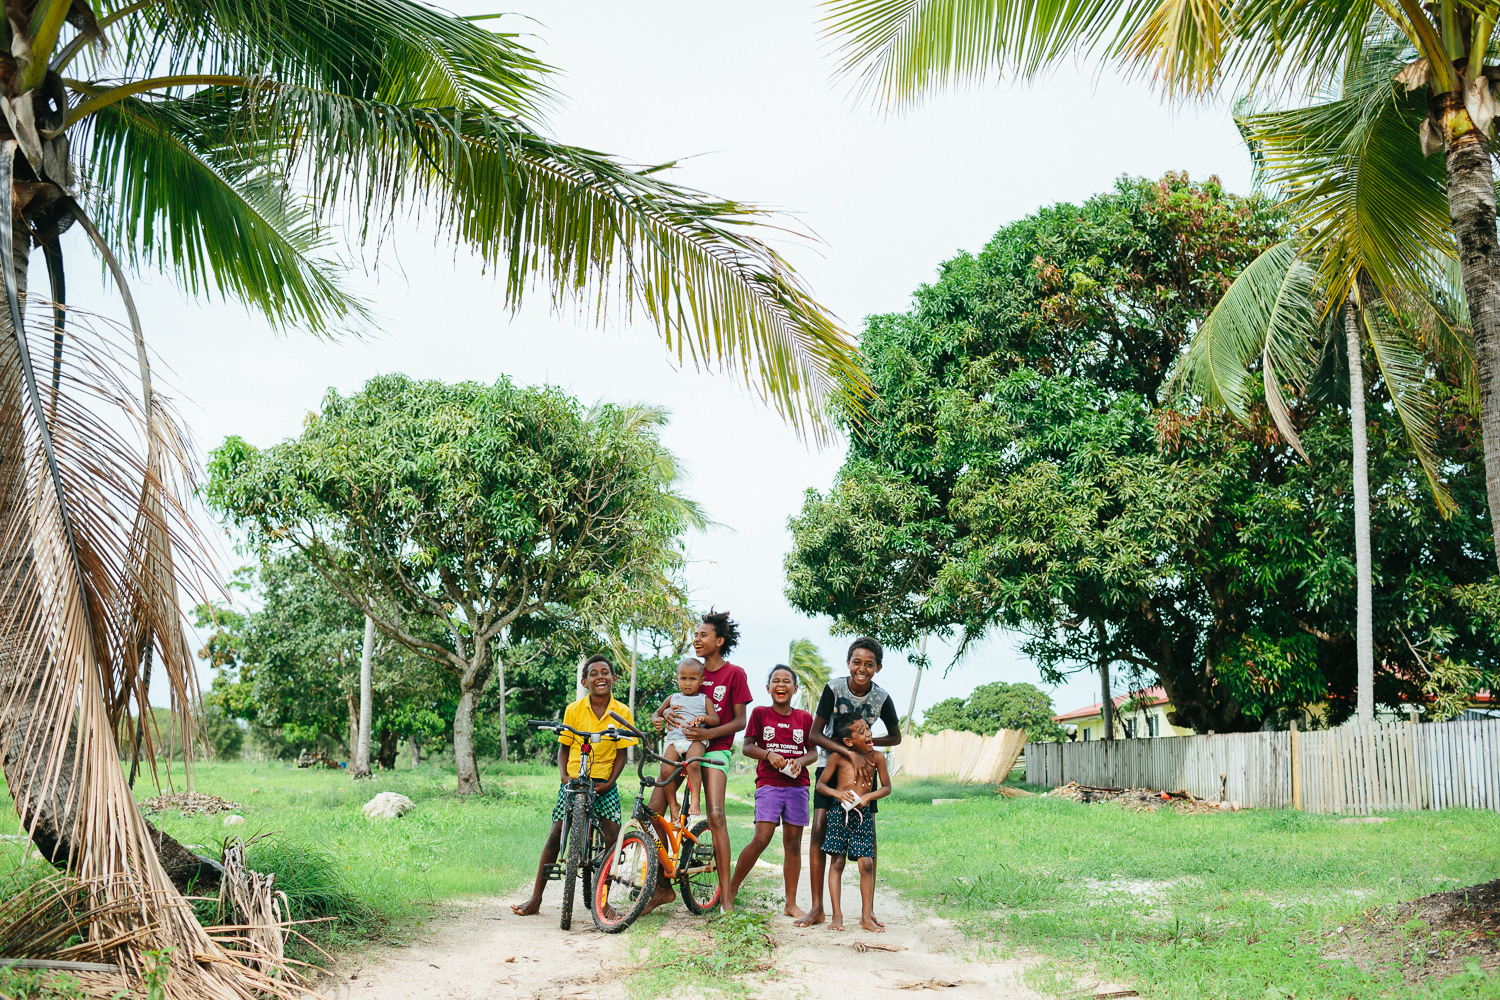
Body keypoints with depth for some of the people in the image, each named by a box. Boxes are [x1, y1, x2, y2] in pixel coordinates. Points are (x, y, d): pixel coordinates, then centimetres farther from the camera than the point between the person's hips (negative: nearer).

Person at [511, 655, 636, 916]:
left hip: (604, 784, 0)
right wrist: (563, 776, -9)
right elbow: (563, 748, 6)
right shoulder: (574, 710, -3)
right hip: (574, 780, 0)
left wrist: (610, 782, -10)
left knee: (614, 838, -12)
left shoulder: (622, 713, -2)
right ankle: (536, 898, 4)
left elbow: (621, 754, 2)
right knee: (557, 834, -5)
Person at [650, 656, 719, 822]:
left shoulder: (704, 700, 15)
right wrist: (657, 720, 7)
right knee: (666, 770, -23)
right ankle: (673, 805, -9)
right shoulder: (673, 698, 22)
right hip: (674, 740, 2)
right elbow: (657, 713, 32)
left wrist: (703, 717, -15)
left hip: (695, 740, -2)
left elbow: (716, 720, 7)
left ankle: (696, 800, -30)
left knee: (693, 764, -34)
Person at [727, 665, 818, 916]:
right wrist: (769, 755, -13)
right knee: (761, 839, -14)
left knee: (793, 843, 3)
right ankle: (731, 889, 2)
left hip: (797, 785, 3)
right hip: (768, 784, -3)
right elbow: (746, 747, 4)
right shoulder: (759, 713, 5)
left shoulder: (804, 718, 11)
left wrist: (800, 761, -8)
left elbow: (813, 752, 13)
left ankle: (791, 904, 9)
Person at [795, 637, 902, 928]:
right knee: (820, 829, -13)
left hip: (863, 765, 2)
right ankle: (817, 908, -10)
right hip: (830, 763, -2)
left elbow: (896, 737, 5)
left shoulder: (881, 697, -11)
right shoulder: (834, 688, -16)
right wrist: (850, 752, -29)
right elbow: (815, 734, -18)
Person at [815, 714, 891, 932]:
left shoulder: (876, 757, 0)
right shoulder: (838, 758, -5)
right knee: (836, 863, -1)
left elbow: (886, 788, 8)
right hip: (840, 813, -2)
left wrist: (868, 796, -10)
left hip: (863, 816, 2)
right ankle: (837, 915, 6)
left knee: (867, 864, -3)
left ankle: (867, 916, 6)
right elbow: (821, 784, 3)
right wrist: (838, 793, -16)